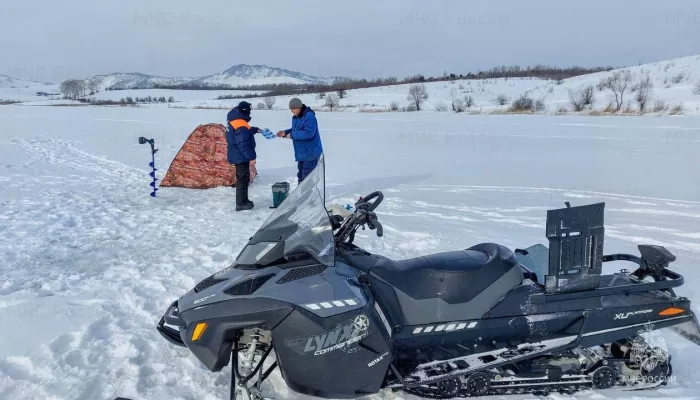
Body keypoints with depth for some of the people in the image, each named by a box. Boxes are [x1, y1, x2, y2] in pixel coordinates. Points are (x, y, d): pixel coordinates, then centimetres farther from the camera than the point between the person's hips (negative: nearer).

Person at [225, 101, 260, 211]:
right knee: (242, 180, -2)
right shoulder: (241, 125, -24)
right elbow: (243, 144, -27)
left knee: (244, 179, 19)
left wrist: (255, 129, 23)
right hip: (241, 157, -10)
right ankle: (241, 204, 4)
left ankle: (243, 200, 29)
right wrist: (251, 157, -23)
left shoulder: (234, 121, 7)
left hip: (237, 156, 10)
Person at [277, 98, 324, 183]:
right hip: (301, 153, 10)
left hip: (310, 152, -10)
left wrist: (292, 135, -20)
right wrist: (285, 132, 4)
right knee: (301, 175, 19)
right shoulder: (296, 117, 10)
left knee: (307, 176, -7)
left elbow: (308, 133, -28)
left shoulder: (309, 116, -20)